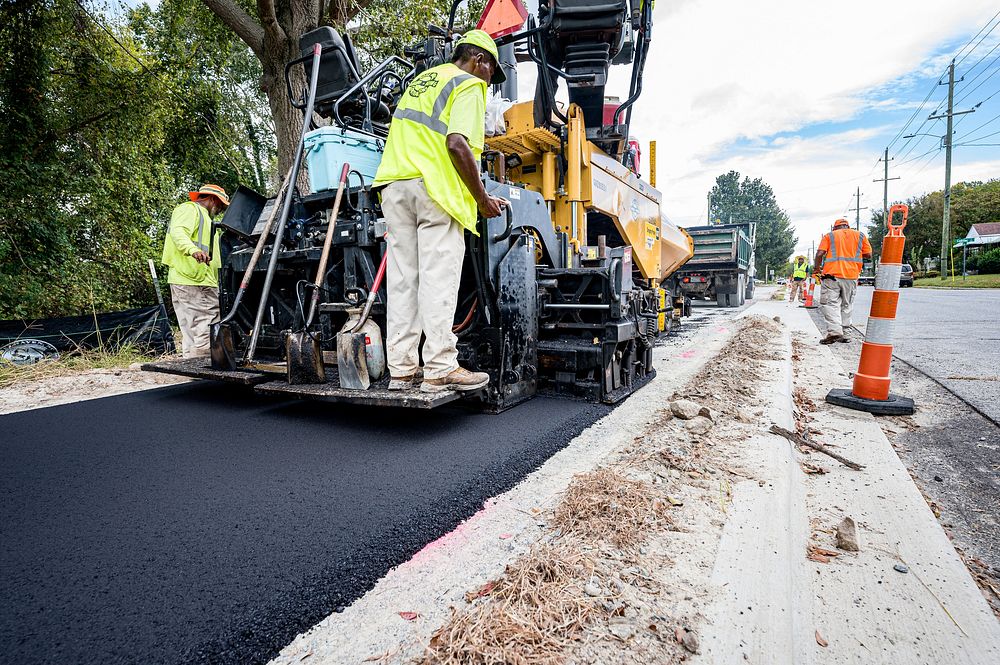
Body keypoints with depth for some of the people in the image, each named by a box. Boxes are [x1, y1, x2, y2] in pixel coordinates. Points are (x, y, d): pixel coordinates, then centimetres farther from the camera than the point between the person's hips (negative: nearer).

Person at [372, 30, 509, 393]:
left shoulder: (422, 79, 29)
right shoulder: (469, 86, 4)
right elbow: (457, 144, -14)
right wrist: (482, 198, -7)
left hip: (394, 183, 7)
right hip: (434, 186, -7)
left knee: (401, 279, 4)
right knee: (438, 280, -8)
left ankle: (401, 368, 7)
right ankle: (440, 369, -6)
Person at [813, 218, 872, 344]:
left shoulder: (829, 236, 8)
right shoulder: (860, 235, 14)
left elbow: (820, 253, -4)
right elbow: (868, 254, 11)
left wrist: (817, 268, 10)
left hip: (832, 274, -3)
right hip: (851, 276, 3)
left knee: (830, 303, -5)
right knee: (846, 305, 13)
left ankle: (834, 331, -20)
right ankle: (840, 332, 13)